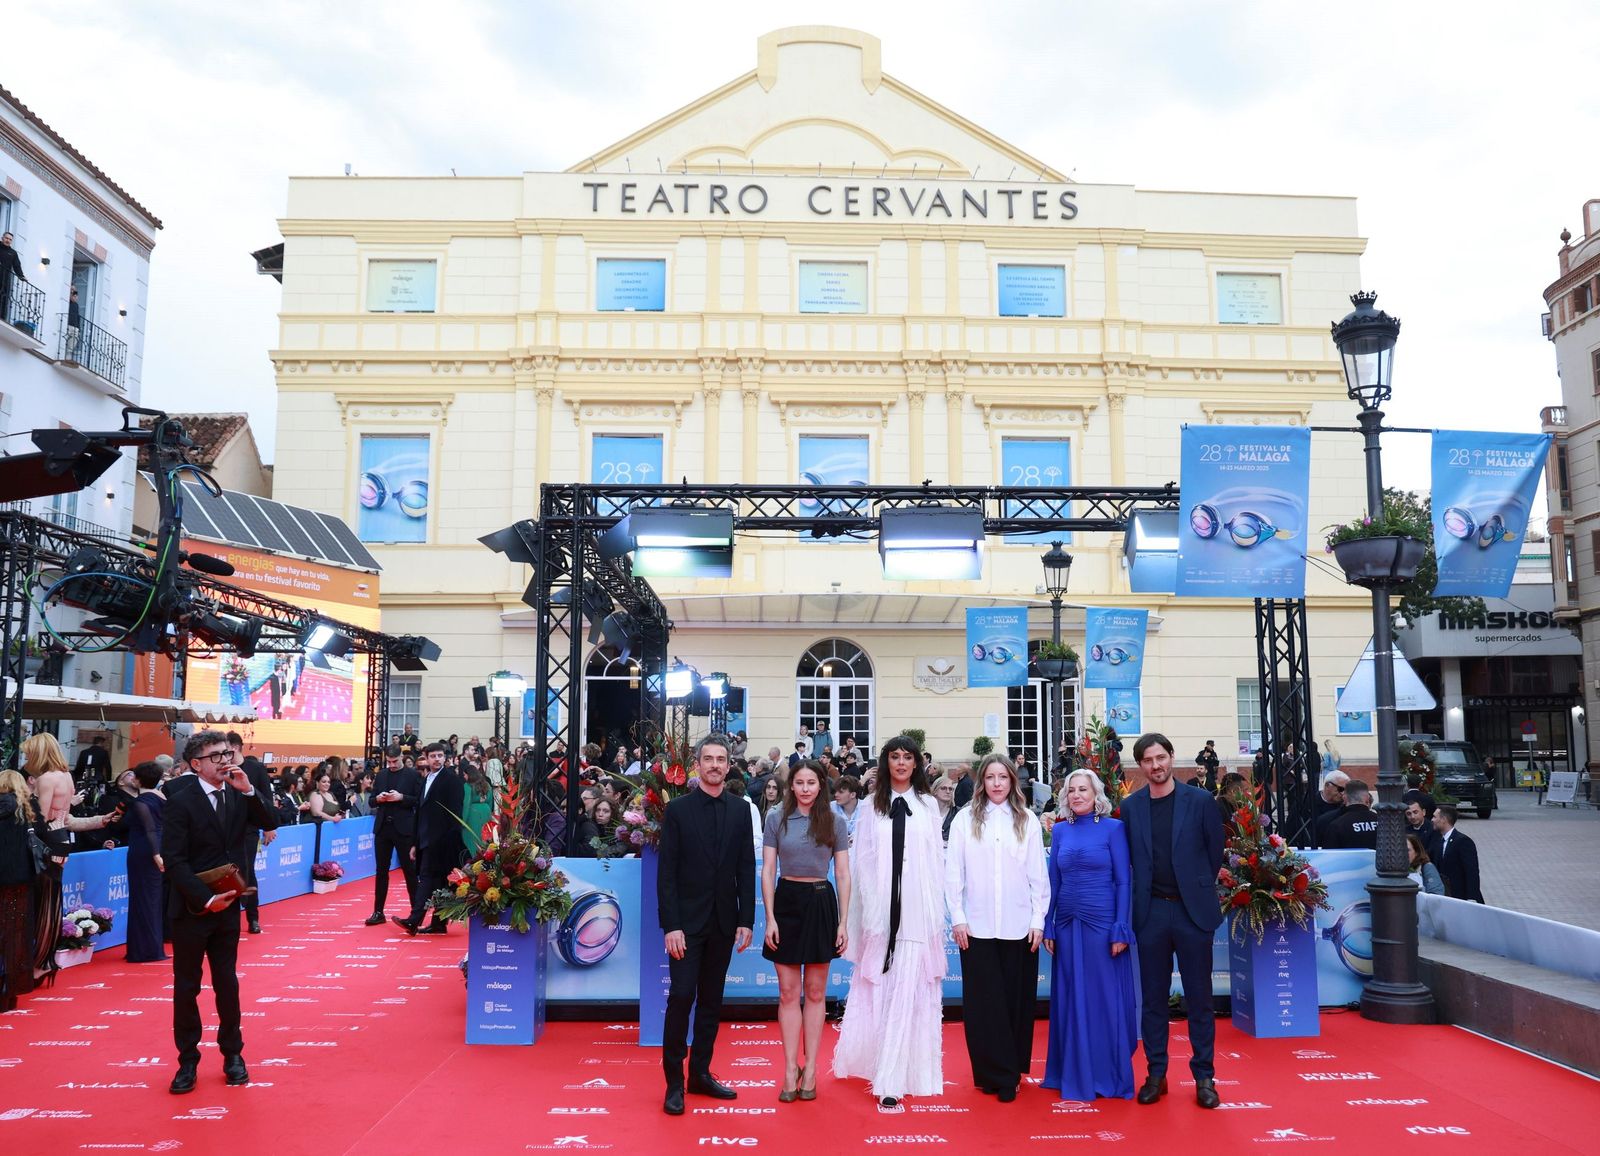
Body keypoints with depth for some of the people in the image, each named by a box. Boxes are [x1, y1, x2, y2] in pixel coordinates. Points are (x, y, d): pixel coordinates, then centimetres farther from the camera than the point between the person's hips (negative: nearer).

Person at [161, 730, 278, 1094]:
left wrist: (249, 790, -16)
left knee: (227, 983, 11)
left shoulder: (238, 796, 4)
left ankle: (232, 1053, 23)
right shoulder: (180, 804, -11)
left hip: (227, 906, 4)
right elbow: (174, 861, -14)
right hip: (192, 910, -4)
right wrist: (205, 899, -20)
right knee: (186, 987, 7)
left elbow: (270, 824, -5)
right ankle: (188, 1061, 18)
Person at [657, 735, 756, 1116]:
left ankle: (701, 1073, 22)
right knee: (681, 998, -5)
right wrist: (670, 925, -12)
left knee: (711, 1001, 10)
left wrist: (746, 920, 0)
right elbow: (666, 871, -6)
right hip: (687, 921, -3)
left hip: (723, 923, 3)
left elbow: (746, 867, 6)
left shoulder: (739, 810, 5)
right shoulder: (677, 809, -4)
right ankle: (674, 1081, 6)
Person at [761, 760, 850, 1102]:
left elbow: (843, 875, 3)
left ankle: (810, 1068, 16)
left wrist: (843, 922, -2)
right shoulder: (777, 819, 1)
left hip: (821, 904, 0)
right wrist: (770, 918, -6)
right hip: (787, 902, 0)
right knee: (788, 993, 4)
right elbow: (768, 871, 1)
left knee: (816, 992, 8)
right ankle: (790, 1068, 11)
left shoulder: (834, 822, 2)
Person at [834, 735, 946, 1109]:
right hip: (882, 908, 0)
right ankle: (867, 1057, 26)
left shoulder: (928, 805, 6)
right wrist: (871, 908, -2)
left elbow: (937, 861, 6)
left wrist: (937, 913, 2)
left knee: (909, 991, -4)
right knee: (877, 990, 7)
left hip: (917, 910, 0)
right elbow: (863, 861, 4)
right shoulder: (873, 807, 6)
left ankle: (893, 1079, 0)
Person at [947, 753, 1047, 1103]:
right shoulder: (965, 819, 2)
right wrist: (957, 918, -3)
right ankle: (996, 1074, 11)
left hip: (1019, 926, 1)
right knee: (983, 1002, 1)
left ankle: (1012, 1069, 20)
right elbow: (953, 872, 2)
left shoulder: (1028, 821, 4)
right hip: (977, 926, -1)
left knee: (1016, 999, 6)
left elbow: (1038, 875, 5)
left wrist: (1038, 920, 1)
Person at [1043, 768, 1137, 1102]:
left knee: (1106, 998, 3)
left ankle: (1108, 1075, 16)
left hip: (1102, 923, -4)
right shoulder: (1060, 831, 8)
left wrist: (1121, 929, -10)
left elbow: (1124, 881, -5)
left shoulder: (1113, 828, -3)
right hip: (1067, 925, 4)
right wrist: (1048, 927, 5)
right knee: (1071, 1000, 8)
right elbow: (1053, 881, 9)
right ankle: (1074, 1073, 19)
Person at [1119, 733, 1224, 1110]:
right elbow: (1131, 859, 10)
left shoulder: (1199, 801, -3)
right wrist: (1143, 897, 6)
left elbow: (1215, 852, 5)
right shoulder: (1130, 806, 3)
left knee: (1199, 997, 6)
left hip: (1193, 910, -2)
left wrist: (1198, 890, 9)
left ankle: (1204, 1076, 17)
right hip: (1151, 912, 2)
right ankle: (1155, 1074, 18)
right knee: (1153, 998, 9)